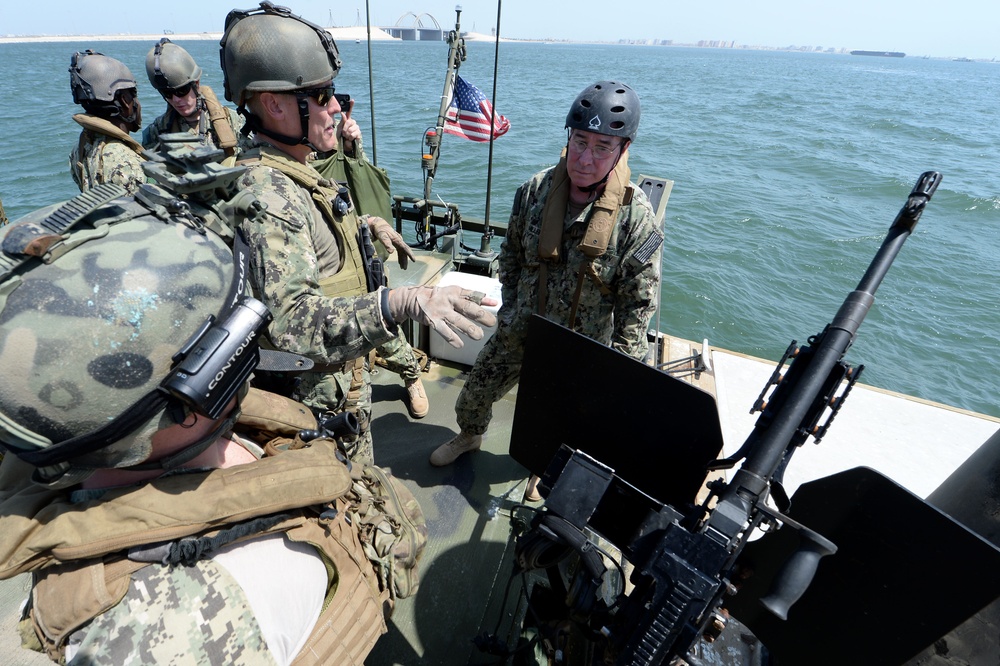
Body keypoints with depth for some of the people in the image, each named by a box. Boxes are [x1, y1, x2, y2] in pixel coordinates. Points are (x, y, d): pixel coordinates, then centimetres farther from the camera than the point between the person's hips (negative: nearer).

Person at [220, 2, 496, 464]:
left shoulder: (288, 174, 3)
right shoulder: (267, 193, -30)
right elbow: (295, 323, -42)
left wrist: (365, 224, 12)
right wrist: (400, 302, -53)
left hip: (338, 370, 10)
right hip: (319, 396, -10)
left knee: (352, 476, 30)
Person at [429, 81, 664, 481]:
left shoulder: (636, 217, -21)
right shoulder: (535, 190, -11)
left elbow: (638, 302, -15)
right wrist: (509, 306, 2)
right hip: (517, 332, 3)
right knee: (475, 393, 19)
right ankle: (469, 436, 53)